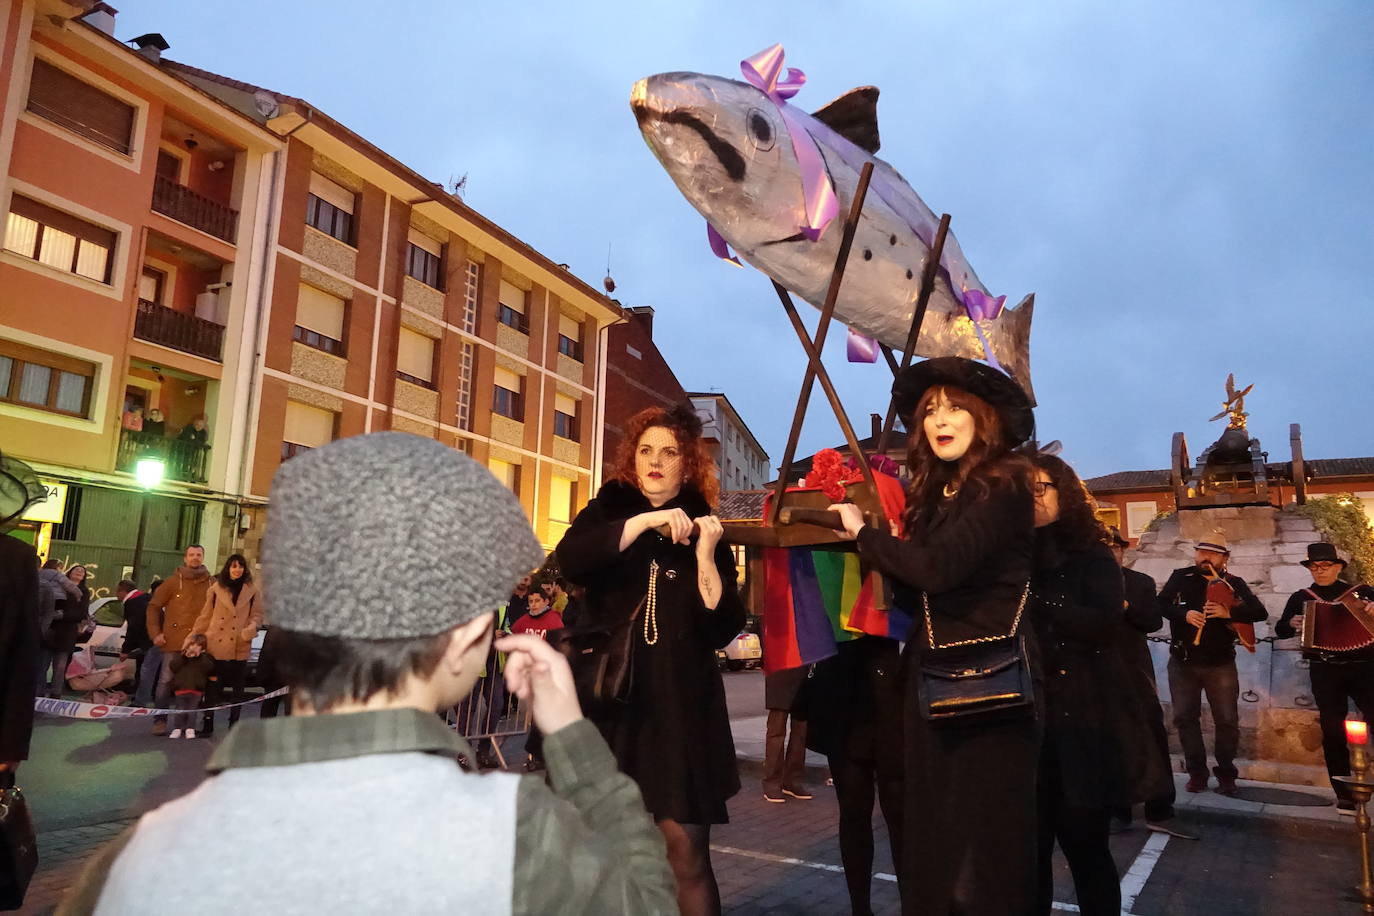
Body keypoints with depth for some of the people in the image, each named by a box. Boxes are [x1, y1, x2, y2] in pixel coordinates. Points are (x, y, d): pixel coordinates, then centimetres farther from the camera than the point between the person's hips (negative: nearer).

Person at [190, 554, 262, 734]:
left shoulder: (252, 590, 4)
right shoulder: (216, 588, 4)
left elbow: (257, 614, 6)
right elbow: (205, 615, 7)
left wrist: (252, 628, -14)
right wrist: (193, 635, 4)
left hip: (240, 647, 1)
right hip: (217, 645, -1)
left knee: (238, 687, 8)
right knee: (214, 686, 3)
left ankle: (234, 724, 16)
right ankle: (208, 724, 12)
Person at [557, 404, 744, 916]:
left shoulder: (705, 531, 7)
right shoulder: (609, 512, 8)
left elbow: (723, 628, -3)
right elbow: (570, 559, -15)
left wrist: (705, 557, -14)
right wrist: (646, 520, -19)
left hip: (680, 704, 0)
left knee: (686, 852, -4)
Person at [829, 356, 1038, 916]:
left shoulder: (1003, 484, -11)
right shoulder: (934, 492, 12)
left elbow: (938, 567, -24)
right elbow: (916, 592, 11)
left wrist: (863, 534, -11)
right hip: (931, 671, 8)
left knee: (983, 829, 2)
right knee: (930, 830, 14)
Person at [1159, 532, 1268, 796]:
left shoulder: (1234, 583, 0)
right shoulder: (1180, 577, 1)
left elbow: (1260, 612, -11)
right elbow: (1161, 603, -8)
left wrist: (1228, 612, -25)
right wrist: (1184, 614, -25)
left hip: (1221, 664, 0)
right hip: (1183, 663, 0)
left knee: (1227, 720, 3)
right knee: (1185, 717, 3)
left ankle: (1226, 774, 18)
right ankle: (1197, 772, 15)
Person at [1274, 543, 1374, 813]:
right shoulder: (1301, 597, 9)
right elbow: (1280, 630, 13)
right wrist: (1291, 624, -9)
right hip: (1325, 671, 1)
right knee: (1333, 731, 1)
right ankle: (1344, 794, 8)